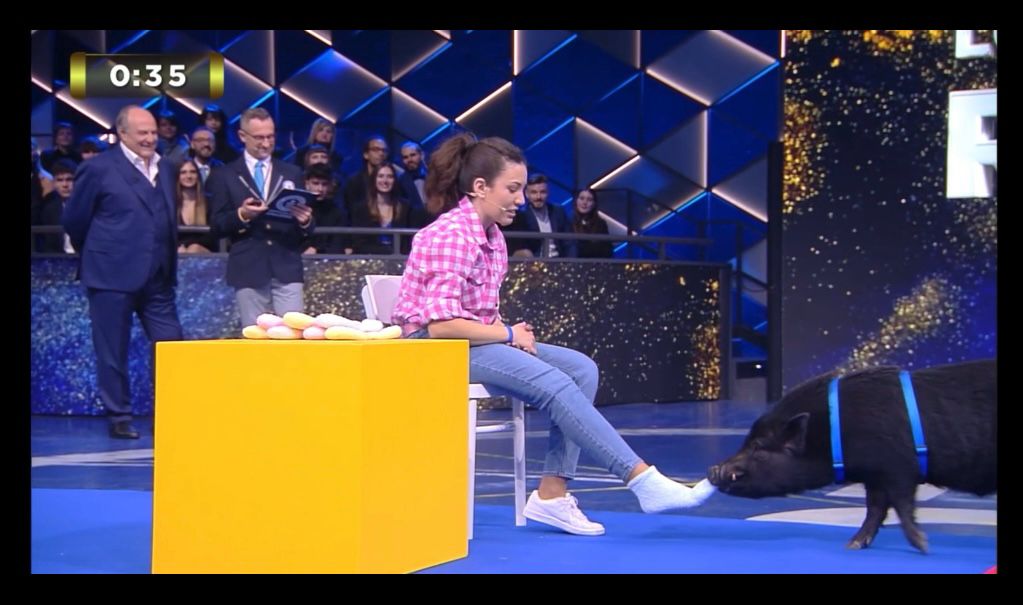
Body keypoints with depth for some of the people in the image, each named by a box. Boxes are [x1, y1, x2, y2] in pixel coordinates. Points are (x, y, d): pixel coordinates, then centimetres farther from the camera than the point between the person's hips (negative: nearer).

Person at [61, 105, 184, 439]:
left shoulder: (165, 169, 11)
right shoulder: (99, 168, -7)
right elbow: (73, 220, -1)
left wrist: (168, 260, 16)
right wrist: (97, 254, 10)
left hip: (157, 277, 5)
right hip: (113, 276, -5)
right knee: (113, 352, 2)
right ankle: (119, 418, 12)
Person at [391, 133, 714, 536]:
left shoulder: (492, 236, 13)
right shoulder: (450, 236, -16)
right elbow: (440, 325, -25)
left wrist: (507, 331, -1)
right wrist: (507, 334, -15)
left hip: (473, 341, 10)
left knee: (581, 369, -7)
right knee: (554, 383, -25)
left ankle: (552, 493, -13)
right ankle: (643, 481, -24)